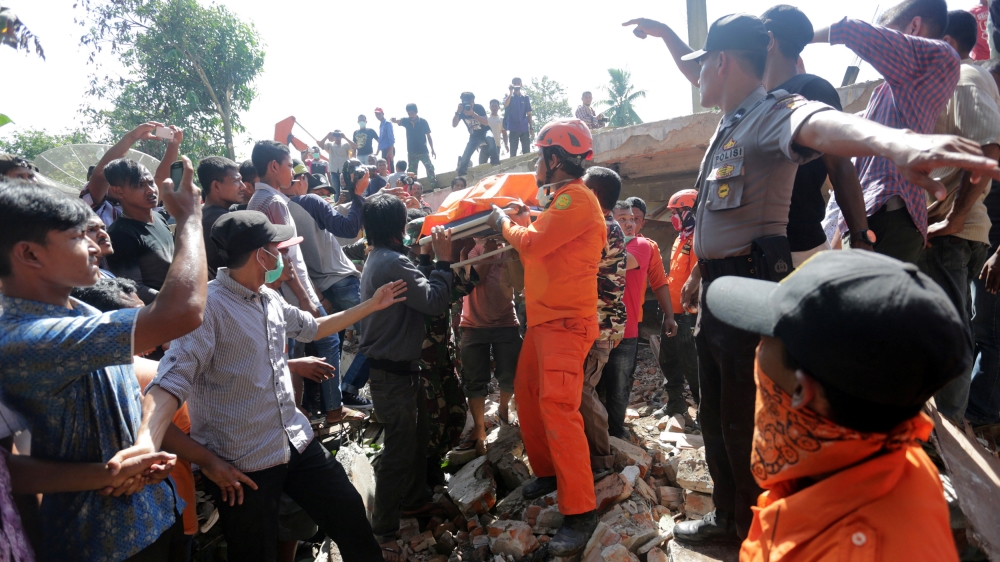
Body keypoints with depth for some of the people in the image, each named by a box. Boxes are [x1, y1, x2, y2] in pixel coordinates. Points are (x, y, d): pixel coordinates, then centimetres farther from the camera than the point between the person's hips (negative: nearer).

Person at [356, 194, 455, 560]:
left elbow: (419, 293, 9)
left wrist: (432, 259, 6)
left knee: (416, 436, 23)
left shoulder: (378, 259, 10)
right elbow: (436, 301, -25)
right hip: (394, 374, -10)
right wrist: (443, 260, -16)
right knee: (399, 449, 0)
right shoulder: (393, 263, -23)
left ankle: (413, 500, 41)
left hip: (400, 368, 10)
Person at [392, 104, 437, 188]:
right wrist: (394, 120, -43)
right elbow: (398, 121, -18)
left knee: (430, 169, -13)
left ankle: (434, 188, -14)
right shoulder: (406, 121, 2)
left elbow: (428, 136, 1)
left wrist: (432, 150, -2)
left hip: (423, 151, -3)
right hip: (411, 152, 3)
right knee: (412, 173, 5)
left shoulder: (423, 121, -3)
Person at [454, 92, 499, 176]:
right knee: (464, 158, -9)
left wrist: (473, 113, -40)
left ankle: (494, 160, -24)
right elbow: (454, 125, -22)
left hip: (485, 132, -3)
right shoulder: (461, 110, -12)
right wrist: (458, 112, -36)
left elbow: (486, 123, -30)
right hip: (474, 136, 3)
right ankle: (461, 173, 17)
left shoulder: (479, 107, -18)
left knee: (490, 138, -41)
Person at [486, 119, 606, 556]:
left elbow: (532, 244, -19)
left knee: (557, 406, -17)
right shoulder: (561, 199, 19)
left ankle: (580, 511, -10)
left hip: (566, 321, -11)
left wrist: (503, 223, -2)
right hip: (544, 317, 11)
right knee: (526, 392, 14)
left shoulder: (576, 198, -14)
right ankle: (546, 471, 30)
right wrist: (513, 222, 11)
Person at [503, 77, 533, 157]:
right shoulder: (508, 96, 7)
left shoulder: (525, 98, 11)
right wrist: (511, 92, -14)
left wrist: (531, 127, 2)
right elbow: (505, 105, -15)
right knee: (513, 151, 0)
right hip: (513, 128, -1)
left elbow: (529, 113, 10)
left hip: (524, 128, 2)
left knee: (527, 152, 0)